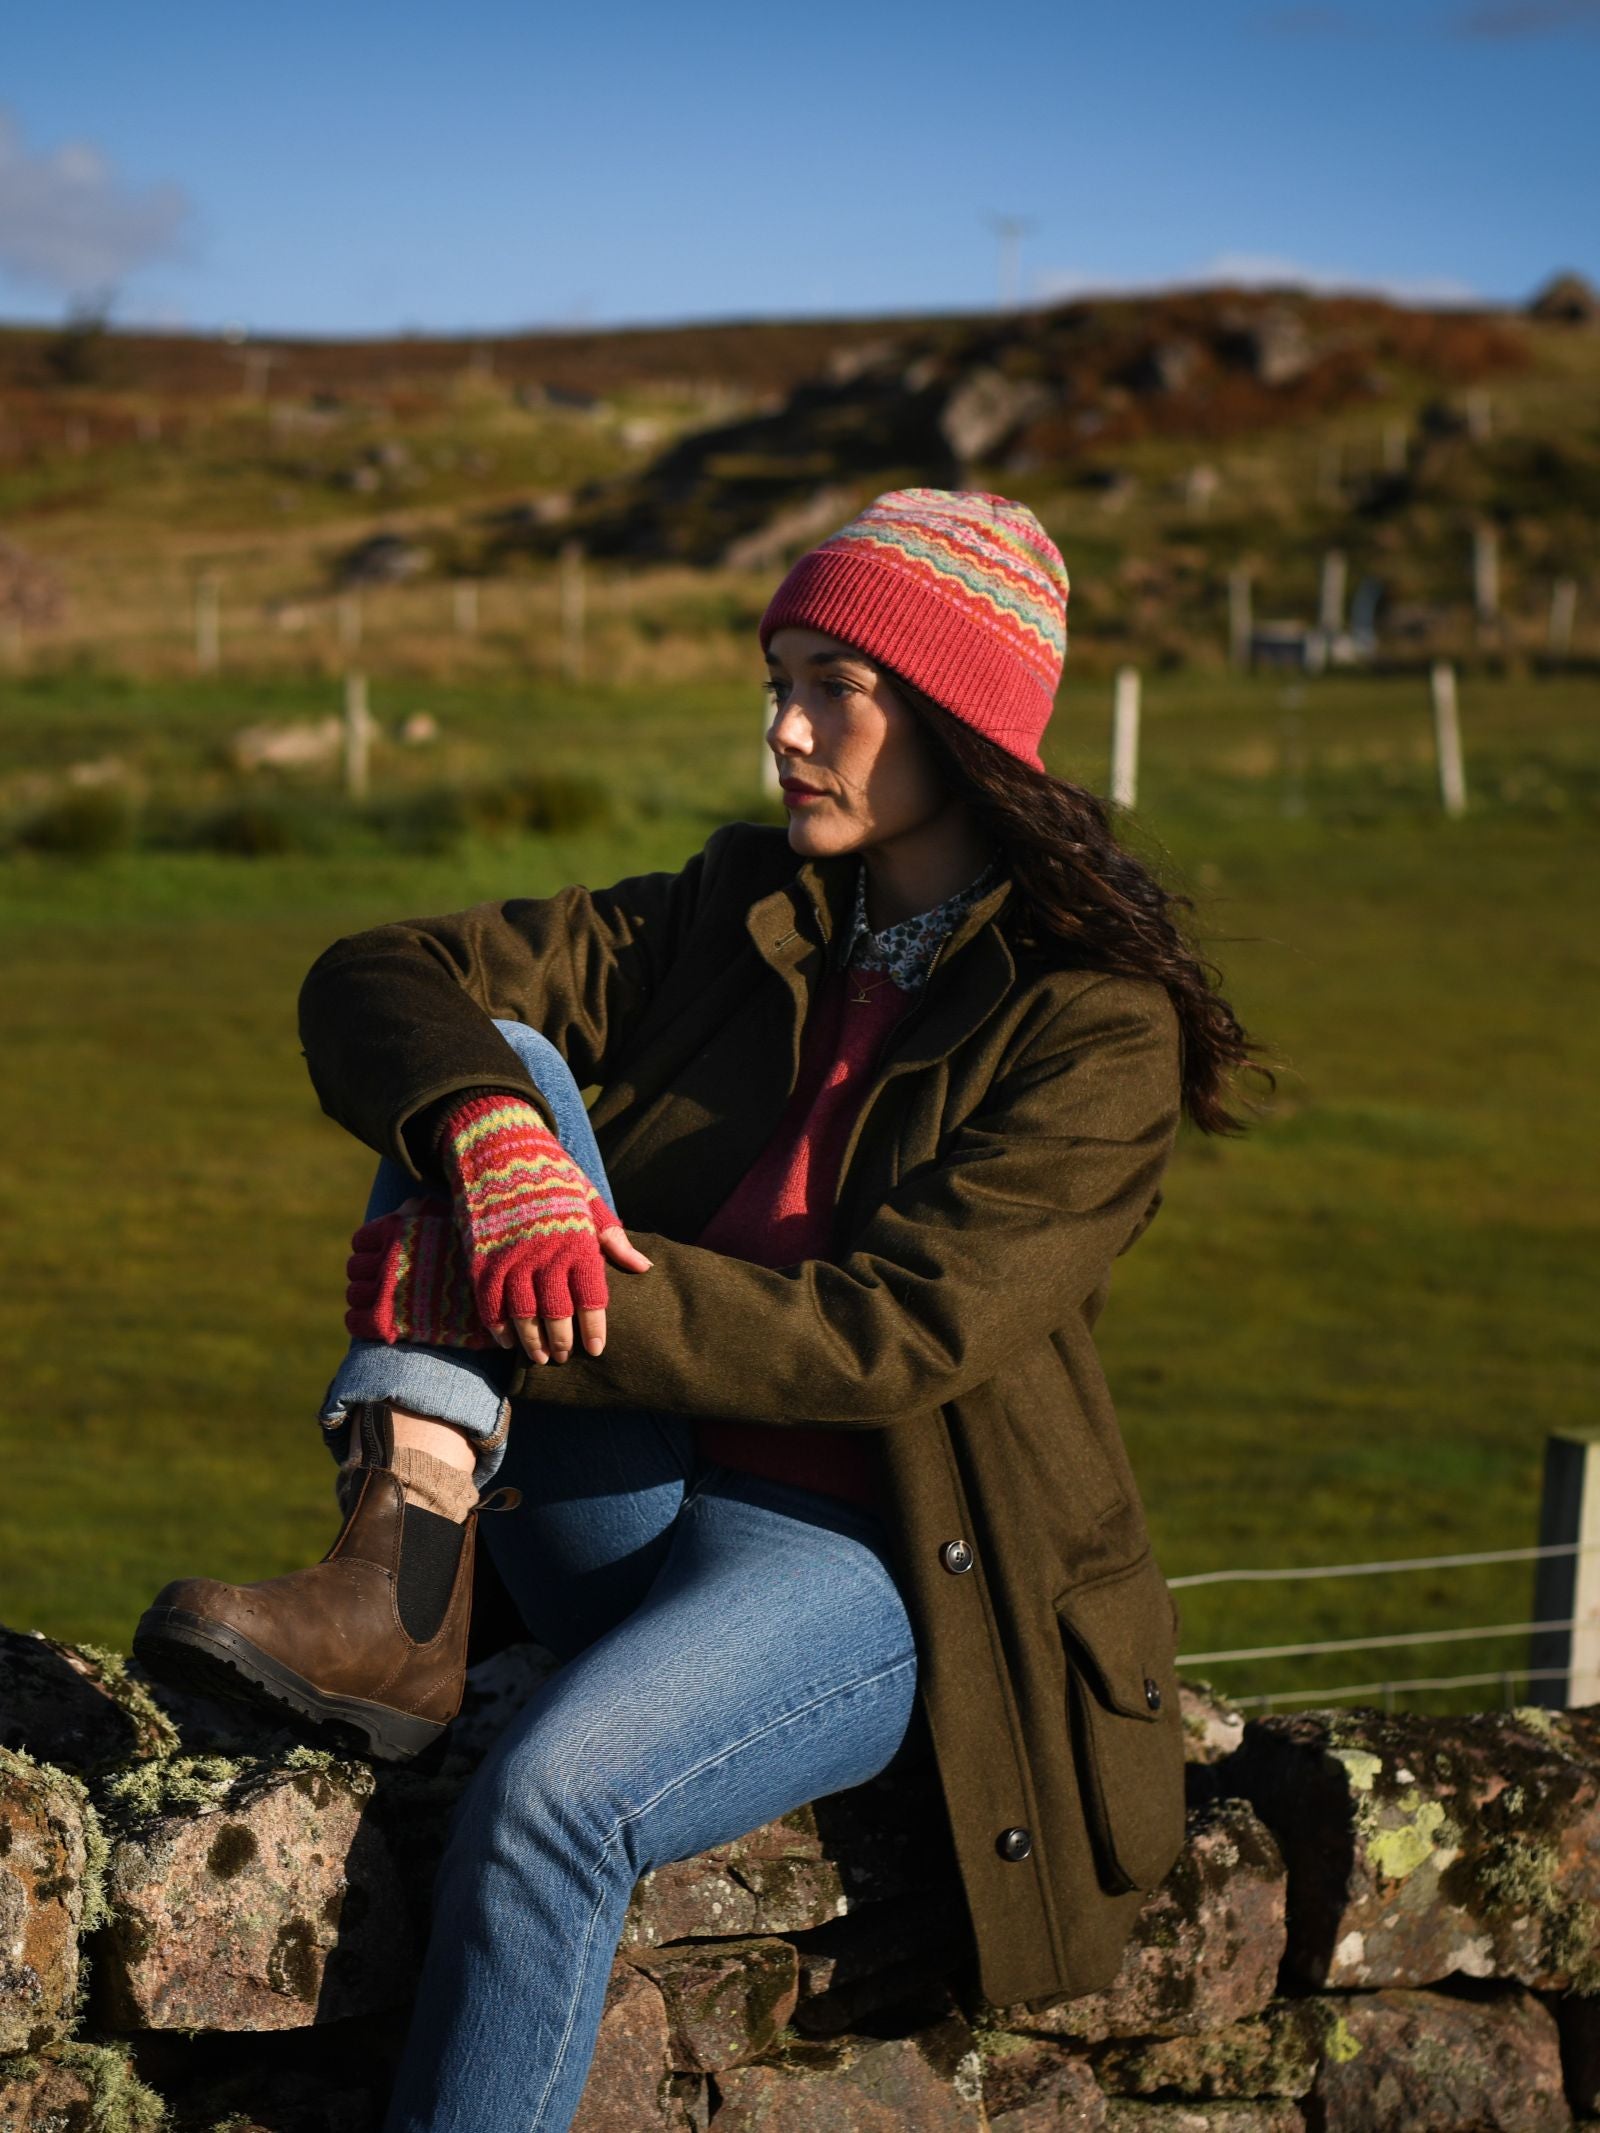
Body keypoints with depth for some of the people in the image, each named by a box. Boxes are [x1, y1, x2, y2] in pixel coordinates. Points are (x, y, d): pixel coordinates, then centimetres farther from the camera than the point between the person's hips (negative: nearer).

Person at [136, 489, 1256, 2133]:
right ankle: (394, 1591, -30)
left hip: (873, 1565, -5)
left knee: (552, 1796, -34)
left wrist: (488, 1292, -24)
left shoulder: (1097, 1022, -6)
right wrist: (492, 1139, -23)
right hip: (627, 1513, 6)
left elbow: (903, 1333, -19)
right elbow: (372, 981, 1)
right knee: (491, 1059, -12)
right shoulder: (733, 921, 10)